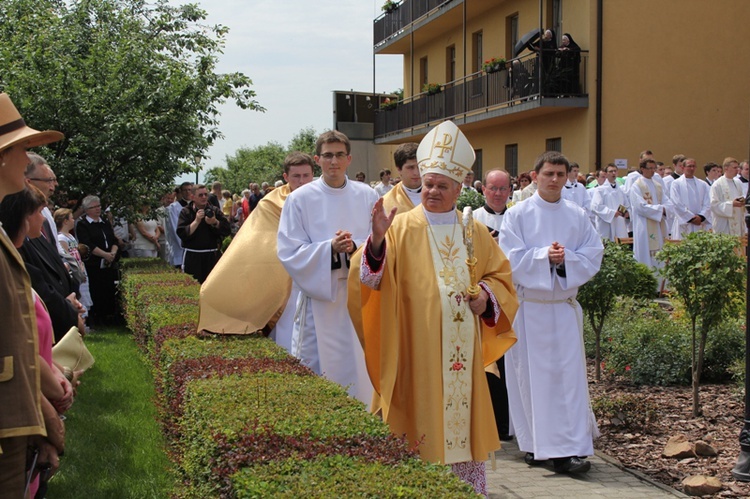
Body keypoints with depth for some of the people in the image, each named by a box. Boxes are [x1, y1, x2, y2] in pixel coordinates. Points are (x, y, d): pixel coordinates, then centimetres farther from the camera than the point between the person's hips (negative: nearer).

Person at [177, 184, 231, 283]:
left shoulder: (214, 211, 7)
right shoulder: (186, 212, 0)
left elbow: (227, 230, 0)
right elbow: (181, 233, -13)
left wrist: (215, 222, -16)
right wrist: (196, 221, -18)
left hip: (211, 256, 3)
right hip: (192, 256, -3)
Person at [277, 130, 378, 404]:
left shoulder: (367, 197, 6)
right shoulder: (300, 199, 0)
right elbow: (289, 253, -6)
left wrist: (355, 247, -18)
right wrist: (330, 248, -21)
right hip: (318, 296, -2)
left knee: (361, 369, 5)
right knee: (317, 371, 1)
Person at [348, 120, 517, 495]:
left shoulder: (475, 232, 11)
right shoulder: (402, 228, -1)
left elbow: (500, 275, 18)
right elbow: (371, 277, -13)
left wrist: (486, 295, -4)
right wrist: (377, 239, -31)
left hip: (463, 350, 4)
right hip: (417, 349, -3)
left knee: (466, 421, 9)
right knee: (422, 420, -1)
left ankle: (472, 488, 22)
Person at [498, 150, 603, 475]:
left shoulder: (577, 216, 7)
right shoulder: (518, 215, -1)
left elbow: (594, 254, 3)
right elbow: (511, 258, -8)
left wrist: (566, 258, -13)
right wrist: (544, 256, -18)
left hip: (564, 305, 2)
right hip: (528, 305, -2)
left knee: (569, 375, -2)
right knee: (531, 374, 3)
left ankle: (569, 450, -1)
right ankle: (534, 444, 15)